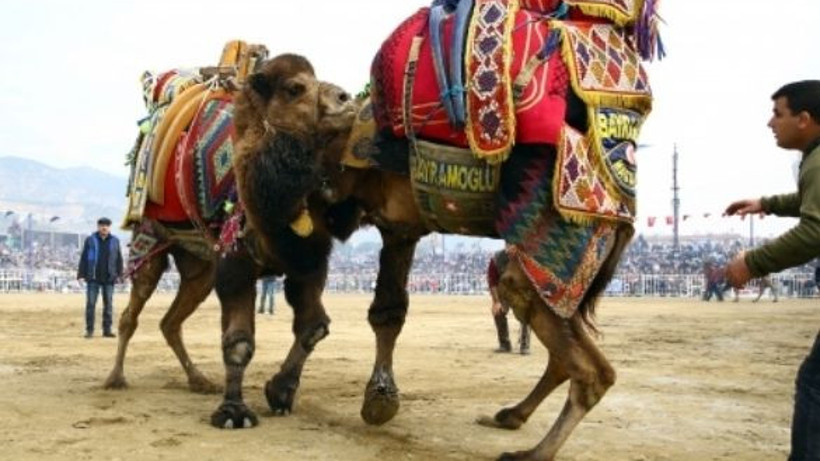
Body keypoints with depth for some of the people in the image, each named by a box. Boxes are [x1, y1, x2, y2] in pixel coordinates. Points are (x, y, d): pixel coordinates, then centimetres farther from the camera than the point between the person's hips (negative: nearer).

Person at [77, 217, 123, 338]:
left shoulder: (115, 241, 6)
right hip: (93, 278, -1)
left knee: (108, 304, 4)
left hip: (109, 278, 1)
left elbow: (119, 259, 8)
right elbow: (84, 258, 2)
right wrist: (81, 274, -4)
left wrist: (119, 274, 2)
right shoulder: (90, 240, 2)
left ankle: (107, 330, 10)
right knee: (90, 303, -1)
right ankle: (89, 330, 5)